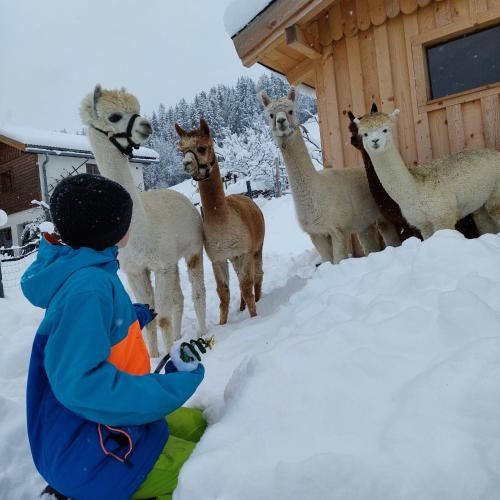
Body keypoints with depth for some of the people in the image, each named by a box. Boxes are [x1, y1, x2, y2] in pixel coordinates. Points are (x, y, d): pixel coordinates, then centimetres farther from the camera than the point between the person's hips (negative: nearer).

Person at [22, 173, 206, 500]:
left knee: (196, 424, 24)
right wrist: (177, 384, -26)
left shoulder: (90, 274, 3)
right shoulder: (88, 286, -26)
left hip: (105, 429, 9)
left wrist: (136, 317, 23)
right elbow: (80, 384, -33)